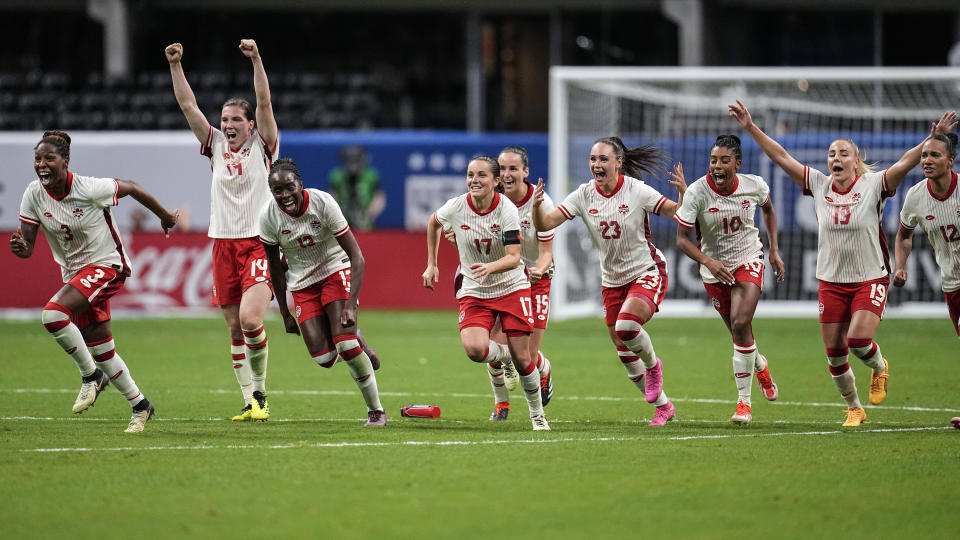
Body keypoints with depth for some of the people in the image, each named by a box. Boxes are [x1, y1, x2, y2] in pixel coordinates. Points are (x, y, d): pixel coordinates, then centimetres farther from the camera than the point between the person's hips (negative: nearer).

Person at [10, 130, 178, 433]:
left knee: (52, 314, -28)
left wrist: (164, 216, 10)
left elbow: (131, 189, -5)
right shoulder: (33, 195, -9)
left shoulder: (89, 189, -22)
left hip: (106, 264, -6)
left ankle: (91, 375, -10)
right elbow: (27, 248, -7)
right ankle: (140, 405, 29)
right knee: (103, 351, 11)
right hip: (73, 272, 6)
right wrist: (19, 247, -33)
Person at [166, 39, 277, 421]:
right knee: (235, 328, 4)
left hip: (260, 244, -4)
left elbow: (264, 102, -11)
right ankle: (249, 403, 11)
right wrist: (175, 65, -4)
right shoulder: (216, 145, 10)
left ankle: (260, 393, -3)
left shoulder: (262, 145, 2)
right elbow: (188, 105, 5)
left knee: (250, 320, -20)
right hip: (224, 243, 4)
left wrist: (256, 60, -21)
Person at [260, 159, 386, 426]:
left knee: (345, 346, -20)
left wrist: (351, 304, -28)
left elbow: (357, 257, -20)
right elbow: (275, 267, 0)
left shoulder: (322, 203, -23)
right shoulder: (269, 217, -15)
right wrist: (285, 313, 2)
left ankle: (376, 410, -3)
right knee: (324, 359, -11)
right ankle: (353, 339, 25)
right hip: (302, 283, 3)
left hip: (335, 271, -3)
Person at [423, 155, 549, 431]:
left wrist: (489, 267, -42)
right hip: (474, 293, 1)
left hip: (511, 288, -1)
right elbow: (434, 223, 13)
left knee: (522, 359, -3)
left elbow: (514, 258, -23)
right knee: (475, 350, -24)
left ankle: (537, 413, 22)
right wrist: (431, 264, 14)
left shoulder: (507, 210, -17)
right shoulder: (455, 207, -11)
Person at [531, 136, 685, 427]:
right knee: (624, 351, 7)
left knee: (626, 325, -31)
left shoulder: (637, 191, -15)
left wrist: (684, 193, -34)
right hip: (612, 280, 5)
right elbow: (545, 224, -10)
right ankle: (663, 406, 27)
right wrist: (536, 206, -30)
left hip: (647, 273, -5)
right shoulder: (584, 195, -5)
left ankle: (653, 365, 1)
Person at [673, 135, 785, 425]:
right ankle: (759, 365, 48)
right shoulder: (697, 192, -20)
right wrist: (708, 262, -30)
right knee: (738, 332, 11)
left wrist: (774, 250, 9)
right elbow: (682, 238, -15)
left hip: (749, 260, -1)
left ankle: (743, 401, -11)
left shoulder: (754, 185, -14)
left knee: (741, 323, -20)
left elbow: (768, 209, 11)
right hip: (714, 267, 1)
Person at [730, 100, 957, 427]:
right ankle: (854, 408, 25)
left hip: (870, 279, -4)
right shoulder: (819, 185, -1)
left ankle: (879, 368, 16)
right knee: (834, 351, 4)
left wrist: (932, 139, -34)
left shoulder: (873, 185, -8)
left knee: (858, 340, -21)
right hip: (831, 281, 4)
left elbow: (906, 162, -20)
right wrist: (750, 128, -4)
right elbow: (780, 157, 0)